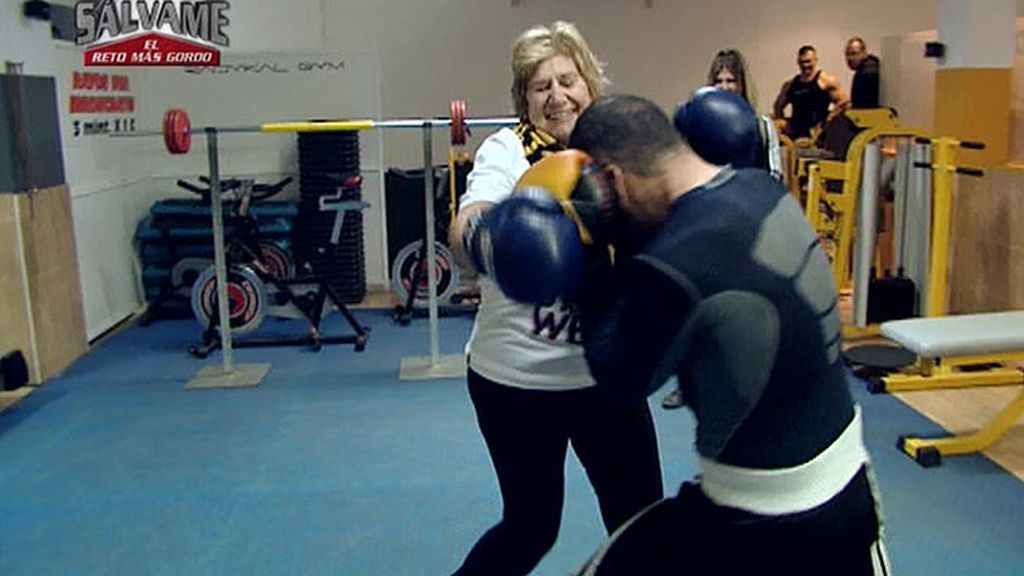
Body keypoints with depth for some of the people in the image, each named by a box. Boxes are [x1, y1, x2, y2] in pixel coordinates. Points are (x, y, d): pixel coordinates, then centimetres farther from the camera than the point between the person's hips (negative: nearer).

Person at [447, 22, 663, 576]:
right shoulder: (506, 149, -10)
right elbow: (464, 238, -26)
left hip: (605, 372, 4)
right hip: (515, 378, -3)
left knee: (641, 521, 12)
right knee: (531, 526, 11)